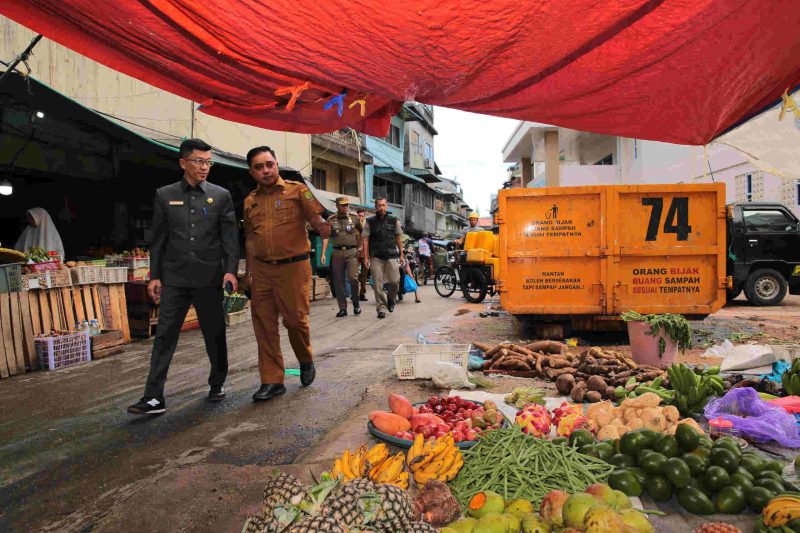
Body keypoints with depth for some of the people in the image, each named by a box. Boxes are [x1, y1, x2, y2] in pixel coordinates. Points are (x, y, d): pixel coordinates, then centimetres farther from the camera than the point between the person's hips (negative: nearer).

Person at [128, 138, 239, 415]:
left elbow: (230, 236, 0)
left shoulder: (221, 195, 5)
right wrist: (154, 275, 4)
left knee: (215, 334, 8)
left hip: (209, 278, 0)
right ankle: (154, 397, 4)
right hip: (174, 278, 1)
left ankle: (217, 384, 26)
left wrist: (231, 270, -12)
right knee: (164, 335, -1)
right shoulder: (164, 195, 8)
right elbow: (158, 239, 9)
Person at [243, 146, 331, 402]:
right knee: (264, 325, 3)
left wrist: (322, 226, -31)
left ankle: (306, 361, 29)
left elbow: (315, 217, -7)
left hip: (293, 267, -4)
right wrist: (249, 272, 10)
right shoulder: (250, 201, 13)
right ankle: (272, 381, 14)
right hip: (261, 270, 4)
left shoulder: (297, 190, 1)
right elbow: (249, 239, 16)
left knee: (296, 319, -1)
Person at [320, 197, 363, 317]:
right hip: (337, 252, 1)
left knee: (353, 277, -13)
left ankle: (356, 302, 10)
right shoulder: (331, 219, 8)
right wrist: (323, 254, -5)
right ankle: (342, 308, 12)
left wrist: (359, 248, 11)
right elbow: (326, 237, 5)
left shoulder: (354, 218, 8)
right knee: (338, 280, 3)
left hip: (352, 252, -1)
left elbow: (362, 232, 18)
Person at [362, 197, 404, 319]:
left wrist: (401, 255, 11)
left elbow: (398, 239, 13)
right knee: (378, 284, -3)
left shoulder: (394, 221, 9)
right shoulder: (370, 222, 6)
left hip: (391, 256, 1)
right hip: (376, 257, 0)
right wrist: (366, 257, -2)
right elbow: (366, 240, 5)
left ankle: (391, 298, 23)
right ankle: (381, 308, 6)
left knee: (394, 281, -7)